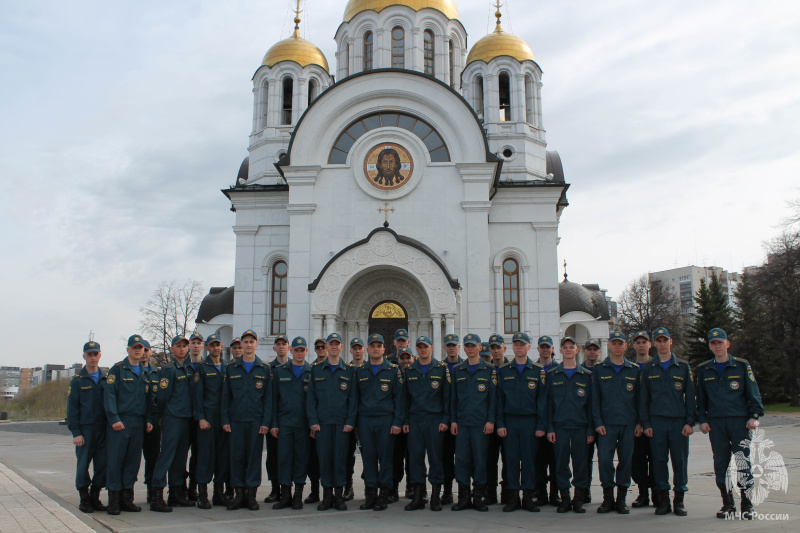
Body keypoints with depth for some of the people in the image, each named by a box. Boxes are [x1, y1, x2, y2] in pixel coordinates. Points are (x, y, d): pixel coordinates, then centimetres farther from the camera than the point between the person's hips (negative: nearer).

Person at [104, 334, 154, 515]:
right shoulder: (117, 369, -1)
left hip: (139, 423, 5)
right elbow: (109, 395, -8)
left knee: (133, 461, 7)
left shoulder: (145, 372, 16)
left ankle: (127, 499, 14)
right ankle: (113, 500, 4)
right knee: (115, 461, -4)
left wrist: (149, 420, 10)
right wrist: (114, 419, -16)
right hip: (120, 422, -5)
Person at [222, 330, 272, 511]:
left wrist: (266, 422, -4)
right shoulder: (231, 368, 9)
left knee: (254, 456, 1)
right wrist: (225, 420, 1)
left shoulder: (265, 369, 6)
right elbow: (225, 396, 8)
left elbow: (268, 397, 4)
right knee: (237, 456, 3)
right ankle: (239, 493, 12)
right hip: (236, 421, 1)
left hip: (256, 421, -1)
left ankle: (251, 494, 10)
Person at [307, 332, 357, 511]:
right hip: (322, 422, 1)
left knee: (340, 457, 0)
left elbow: (353, 398, 4)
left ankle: (339, 495, 10)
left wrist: (350, 421, -5)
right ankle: (327, 495, 11)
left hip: (342, 422, -1)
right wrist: (313, 421, -3)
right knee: (324, 457, 1)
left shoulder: (349, 370, 7)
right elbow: (311, 397, 6)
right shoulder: (316, 370, 10)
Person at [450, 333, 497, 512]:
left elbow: (493, 396, 1)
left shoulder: (489, 370, 3)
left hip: (481, 423, -3)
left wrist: (490, 420, -6)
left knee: (480, 458, 0)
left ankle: (480, 497, 11)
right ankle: (463, 497, 11)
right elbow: (453, 397, 12)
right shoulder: (457, 370, 11)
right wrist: (453, 420, 5)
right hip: (461, 422, 3)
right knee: (461, 458, 2)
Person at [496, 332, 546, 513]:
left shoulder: (538, 370, 4)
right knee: (511, 458, 2)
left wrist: (541, 425, -5)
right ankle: (513, 496, 10)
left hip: (530, 421, -1)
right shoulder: (503, 370, 7)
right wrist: (500, 423, -1)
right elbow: (499, 398, 6)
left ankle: (528, 497, 12)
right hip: (510, 421, 1)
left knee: (529, 458, 2)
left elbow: (542, 399, 1)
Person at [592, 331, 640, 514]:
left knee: (626, 460, 4)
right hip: (607, 423, -1)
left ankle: (622, 499, 15)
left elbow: (638, 398, 11)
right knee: (604, 459, -6)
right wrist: (598, 422, -5)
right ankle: (608, 498, 8)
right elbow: (595, 398, 3)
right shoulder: (599, 369, 6)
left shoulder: (634, 370, 9)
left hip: (628, 424, 1)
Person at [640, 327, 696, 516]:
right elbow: (643, 398, 9)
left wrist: (690, 422, -2)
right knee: (659, 460, 2)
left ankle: (679, 500, 12)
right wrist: (646, 423, 1)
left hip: (679, 421, 0)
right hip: (656, 422, 1)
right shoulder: (648, 369, 9)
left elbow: (690, 396, 6)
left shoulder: (683, 367, 8)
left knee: (680, 460, 1)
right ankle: (663, 499, 11)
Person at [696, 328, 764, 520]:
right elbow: (701, 397, 15)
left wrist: (754, 416, -5)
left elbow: (753, 392, 4)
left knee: (743, 461, -5)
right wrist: (702, 419, 7)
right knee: (721, 463, 4)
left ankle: (747, 505, 5)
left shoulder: (742, 366, 5)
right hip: (715, 423, 2)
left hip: (739, 421, -2)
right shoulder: (704, 370, 11)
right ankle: (728, 504, 14)